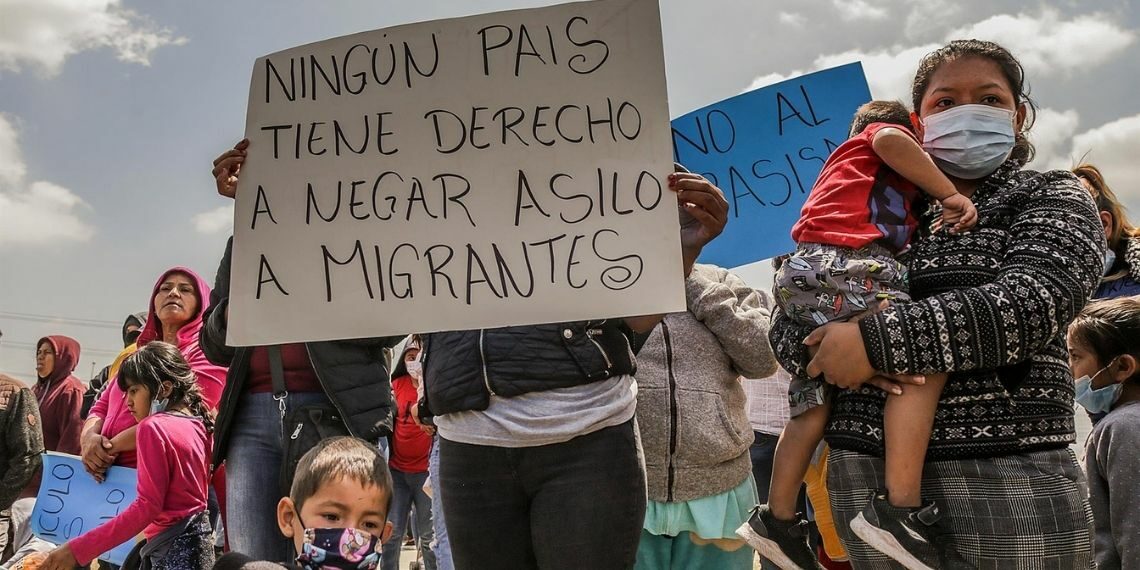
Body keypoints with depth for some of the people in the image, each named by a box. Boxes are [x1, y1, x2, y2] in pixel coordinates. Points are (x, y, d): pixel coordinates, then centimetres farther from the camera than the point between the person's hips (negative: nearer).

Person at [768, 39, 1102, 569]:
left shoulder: (1052, 199, 6)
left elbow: (1030, 305, -14)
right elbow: (787, 327, 6)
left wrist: (876, 340, -19)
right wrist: (844, 354, -14)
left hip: (1009, 473, -2)